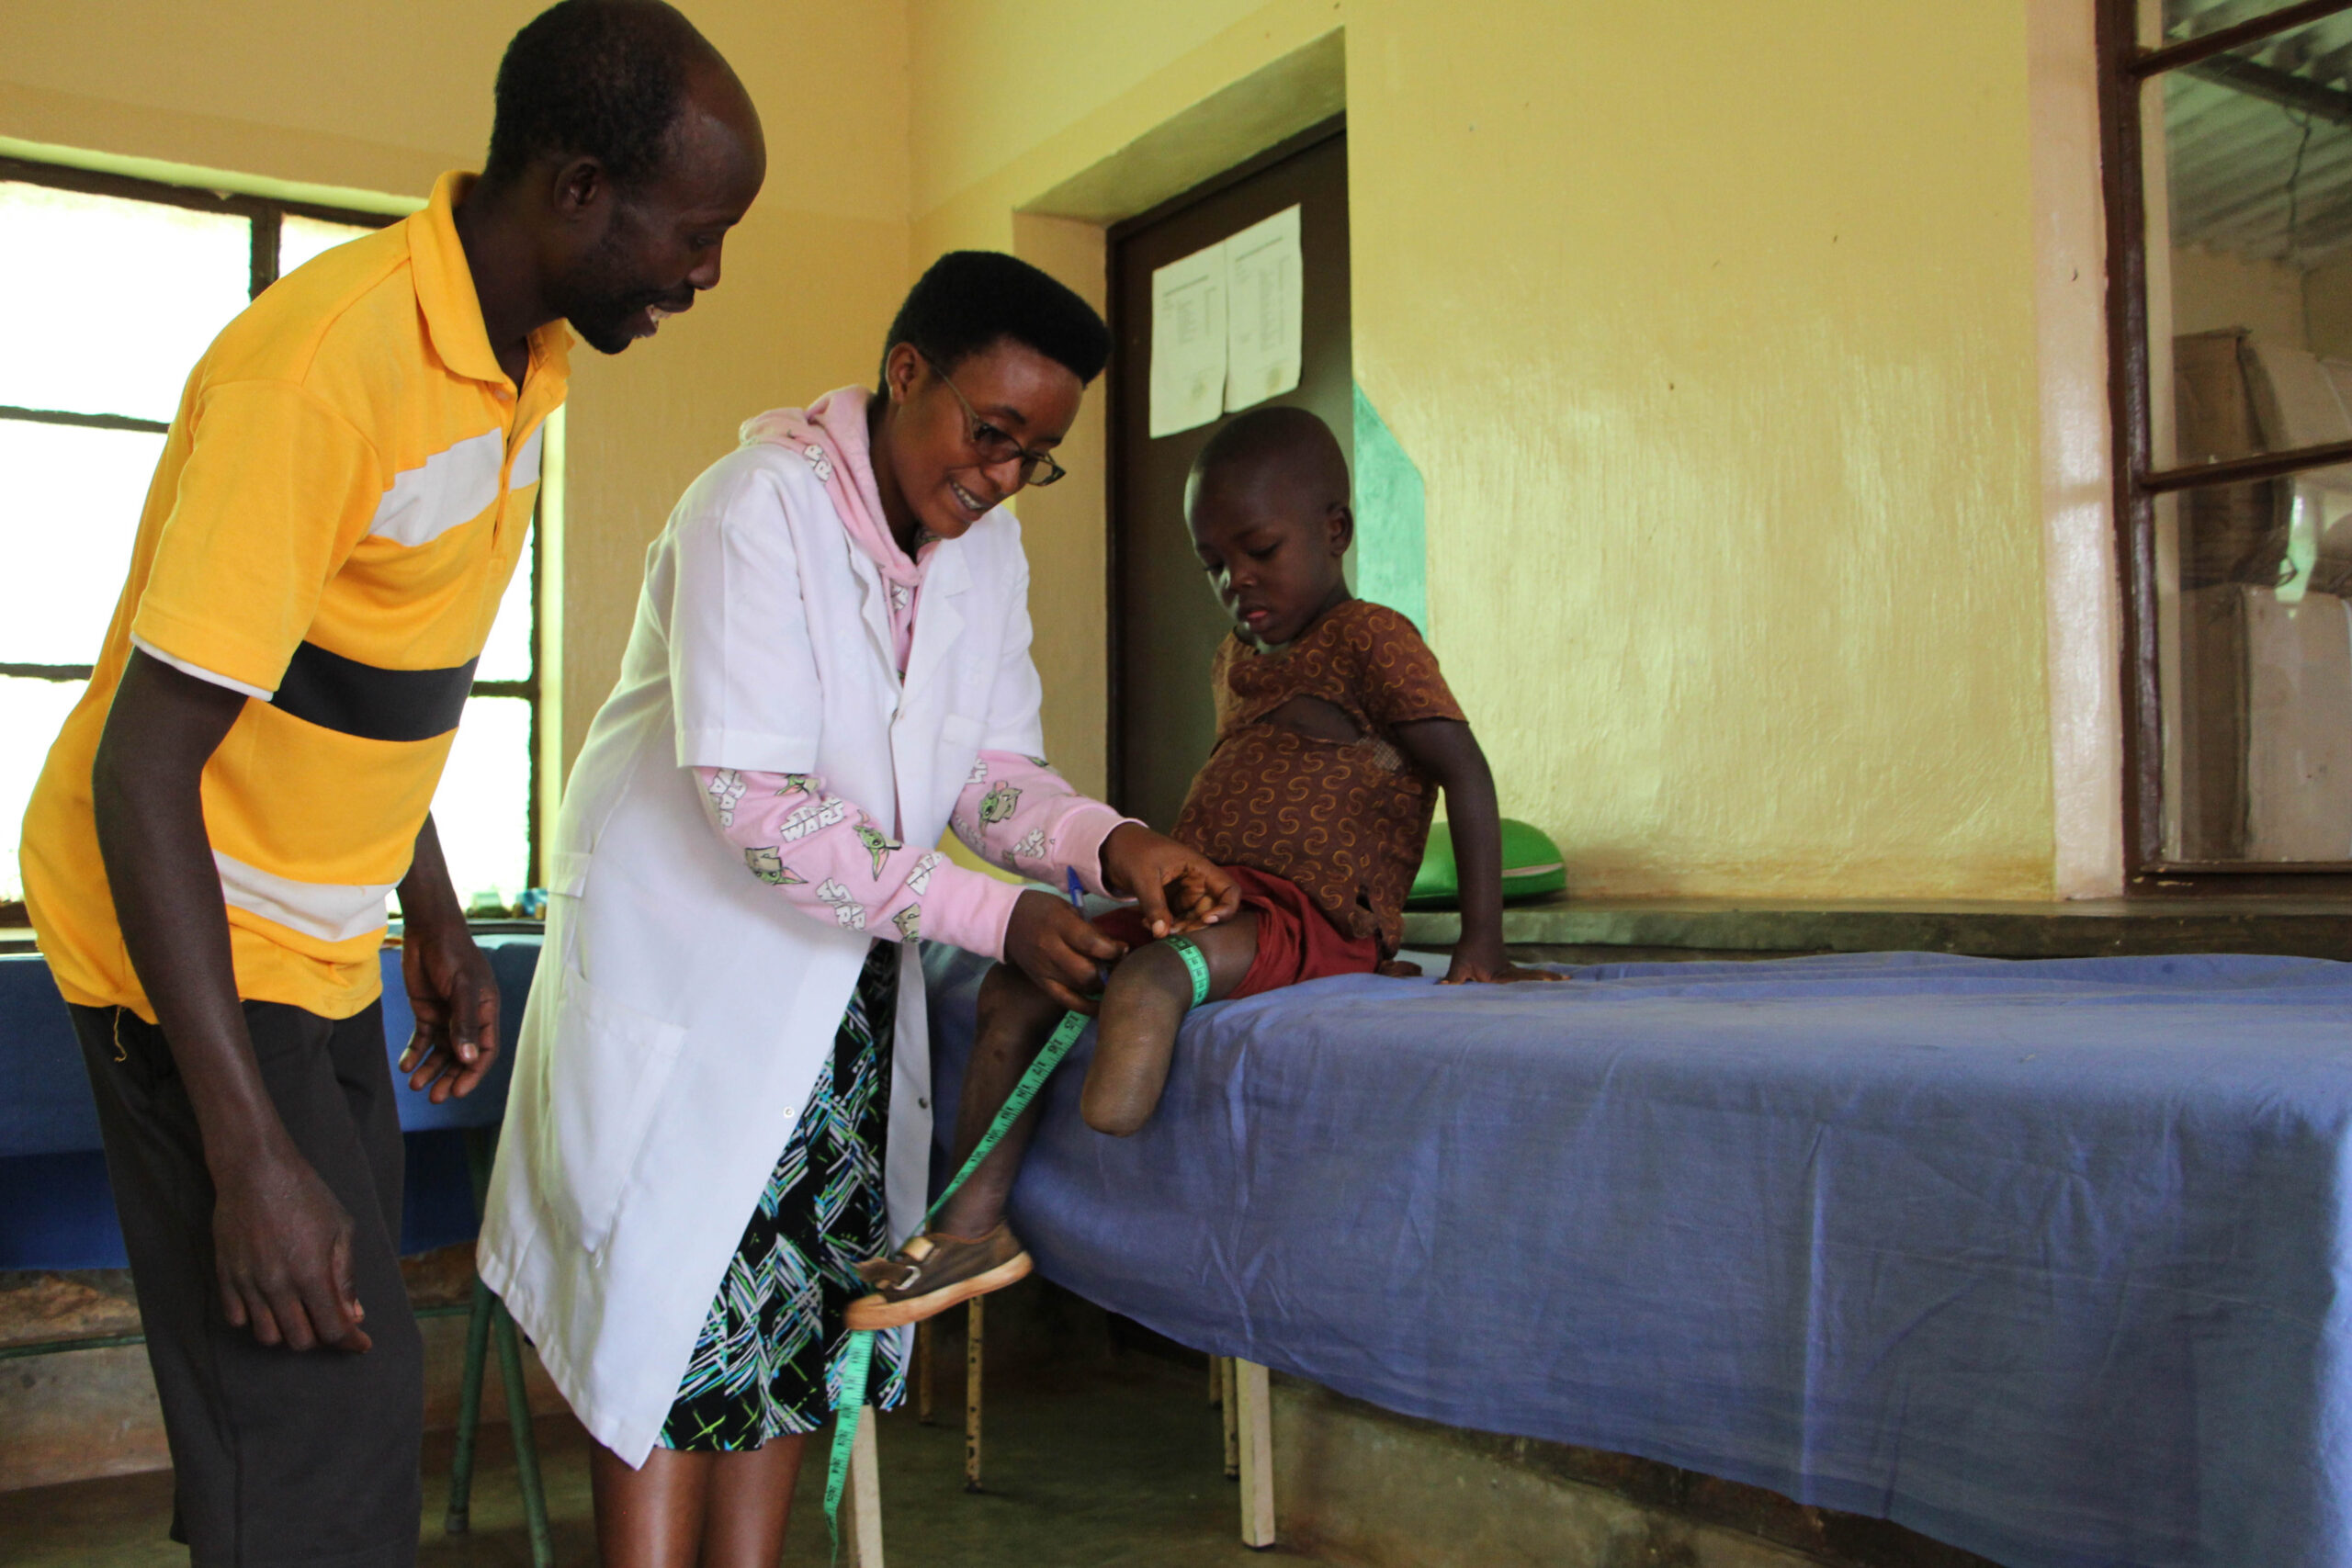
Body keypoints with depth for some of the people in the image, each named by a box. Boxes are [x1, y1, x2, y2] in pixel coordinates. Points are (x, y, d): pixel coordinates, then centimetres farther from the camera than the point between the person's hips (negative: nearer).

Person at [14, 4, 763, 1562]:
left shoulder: (523, 356, 3)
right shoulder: (323, 367, -26)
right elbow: (142, 764, -26)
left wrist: (437, 919, 17)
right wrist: (251, 1154, -27)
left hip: (323, 945, 9)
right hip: (190, 937, -8)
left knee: (353, 1361, 13)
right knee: (326, 1409, -9)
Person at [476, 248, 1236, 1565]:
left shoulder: (987, 545, 2)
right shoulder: (758, 504, -20)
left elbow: (990, 764, 1)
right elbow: (754, 802, -27)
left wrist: (1114, 843, -20)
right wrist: (996, 918, -29)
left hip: (849, 968, 6)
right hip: (690, 950, -6)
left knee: (799, 1306, 9)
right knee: (680, 1297, -3)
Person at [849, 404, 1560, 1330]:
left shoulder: (1368, 640, -5)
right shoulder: (1235, 660, 22)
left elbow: (1464, 772, -12)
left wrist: (1482, 945, -17)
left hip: (1306, 918, -8)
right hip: (1204, 900, 8)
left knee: (1149, 977, -37)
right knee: (1014, 985, -2)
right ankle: (972, 1225, -3)